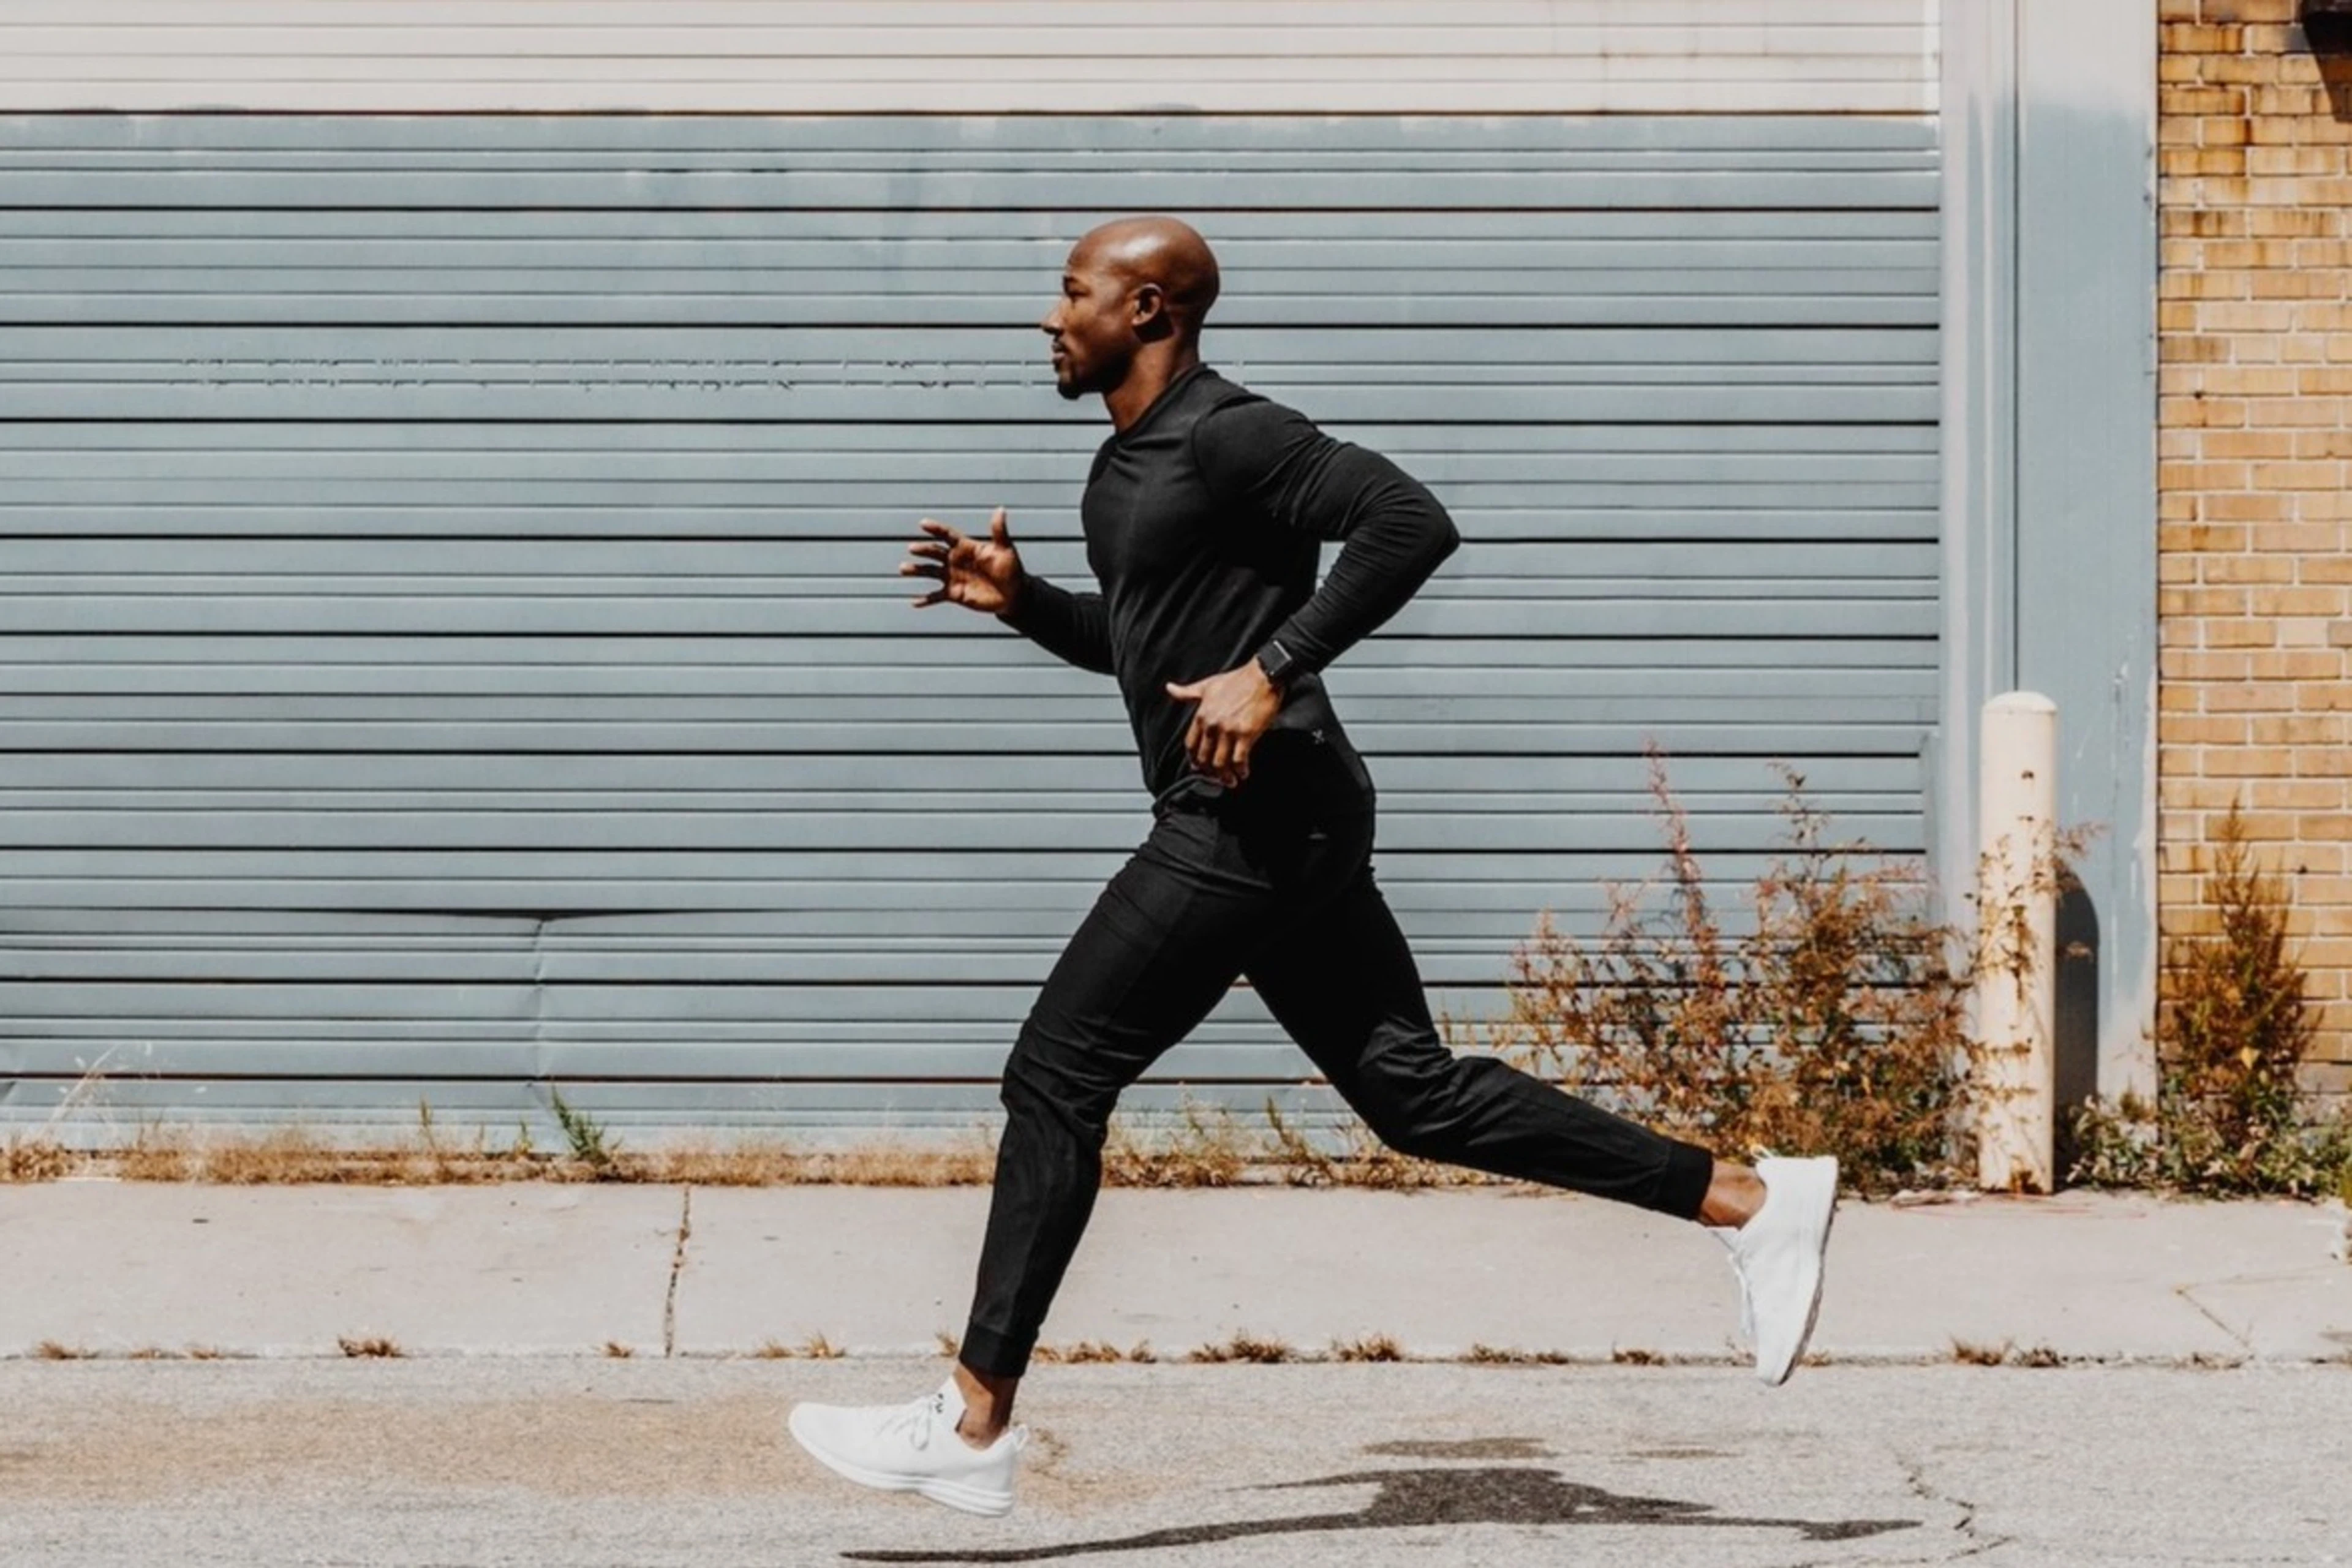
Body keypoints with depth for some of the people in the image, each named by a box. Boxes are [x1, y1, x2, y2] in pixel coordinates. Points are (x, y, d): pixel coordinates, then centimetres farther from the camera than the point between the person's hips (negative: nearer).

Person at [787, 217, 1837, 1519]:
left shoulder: (1229, 437, -12)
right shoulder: (1126, 465, 19)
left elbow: (1410, 523, -22)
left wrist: (1274, 669, -24)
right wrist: (1015, 600, 16)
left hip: (1260, 815, -10)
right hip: (1261, 827, 10)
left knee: (1057, 1077, -8)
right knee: (1414, 1091, 10)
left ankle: (975, 1422, -5)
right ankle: (1753, 1202, 11)